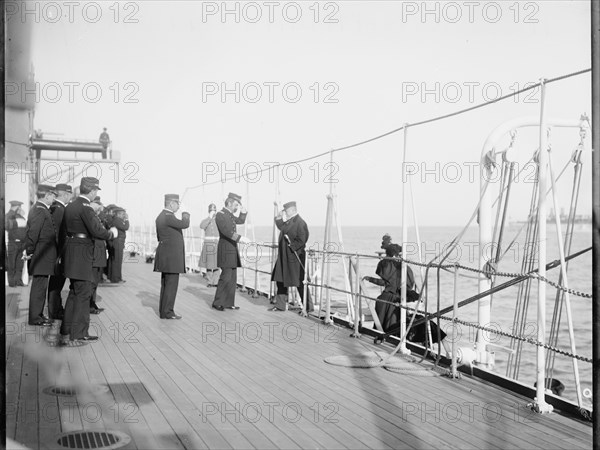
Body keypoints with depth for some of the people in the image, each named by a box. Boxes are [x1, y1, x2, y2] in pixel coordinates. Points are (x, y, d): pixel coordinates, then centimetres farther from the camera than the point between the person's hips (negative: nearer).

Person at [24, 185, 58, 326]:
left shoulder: (37, 209, 16)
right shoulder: (41, 211, -17)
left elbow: (29, 231, 19)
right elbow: (33, 232, -23)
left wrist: (28, 250, 18)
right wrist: (29, 251, -19)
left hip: (42, 255, 11)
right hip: (41, 255, -11)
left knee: (39, 286, 15)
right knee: (39, 286, -5)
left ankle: (37, 314, 23)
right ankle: (35, 317, 0)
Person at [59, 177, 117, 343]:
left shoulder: (70, 206, 11)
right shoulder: (85, 208, -17)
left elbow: (67, 229, 16)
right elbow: (97, 231, -23)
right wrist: (111, 233, -6)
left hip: (71, 249, 9)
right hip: (82, 253, -9)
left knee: (74, 292, 18)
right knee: (83, 293, -1)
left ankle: (66, 330, 24)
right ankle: (79, 333, 4)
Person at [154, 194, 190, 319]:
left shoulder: (161, 216, 15)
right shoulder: (168, 217, -17)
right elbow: (185, 224, -24)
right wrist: (185, 215, -3)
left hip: (166, 256, 10)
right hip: (171, 256, -10)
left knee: (166, 284, 13)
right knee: (171, 284, -6)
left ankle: (163, 310, 18)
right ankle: (167, 312, -4)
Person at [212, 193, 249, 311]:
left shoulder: (230, 215, 16)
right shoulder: (220, 215, -11)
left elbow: (241, 221, 30)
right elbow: (226, 231, -24)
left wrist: (243, 210, 13)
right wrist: (240, 238, -34)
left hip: (233, 250, 9)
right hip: (225, 249, -9)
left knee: (233, 278, 8)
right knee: (226, 277, -10)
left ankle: (229, 303, 12)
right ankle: (217, 303, -1)